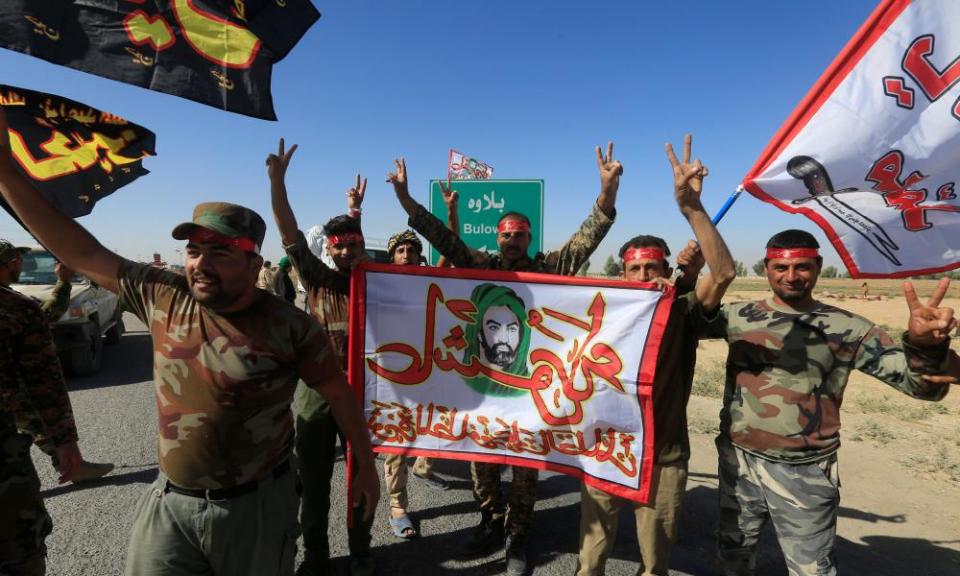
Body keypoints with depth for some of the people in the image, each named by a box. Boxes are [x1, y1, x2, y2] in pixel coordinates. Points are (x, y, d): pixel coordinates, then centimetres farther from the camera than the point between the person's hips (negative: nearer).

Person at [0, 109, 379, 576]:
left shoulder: (289, 327, -16)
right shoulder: (163, 297, -5)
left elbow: (341, 394, -7)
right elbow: (81, 253, 1)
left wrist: (365, 465, -1)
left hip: (256, 507, -3)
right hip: (170, 504, 4)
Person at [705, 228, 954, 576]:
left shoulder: (846, 329, -6)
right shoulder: (738, 316, 0)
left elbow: (920, 383, -9)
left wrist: (922, 344, -31)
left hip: (804, 474, -2)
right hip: (737, 461, 2)